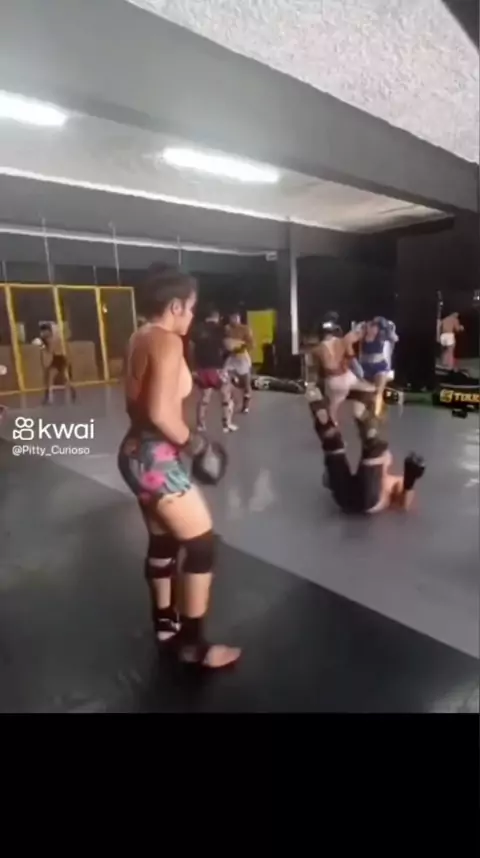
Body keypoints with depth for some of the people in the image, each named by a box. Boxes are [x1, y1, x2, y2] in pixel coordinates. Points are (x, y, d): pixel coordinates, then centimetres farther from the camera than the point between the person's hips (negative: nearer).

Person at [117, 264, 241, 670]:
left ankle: (164, 621, 41)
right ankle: (193, 645, 16)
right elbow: (161, 413, -28)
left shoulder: (141, 337, 10)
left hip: (137, 450, 10)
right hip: (155, 457, -10)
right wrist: (196, 444, -14)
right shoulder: (168, 341, -18)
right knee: (202, 546, 1)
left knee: (163, 540, 22)